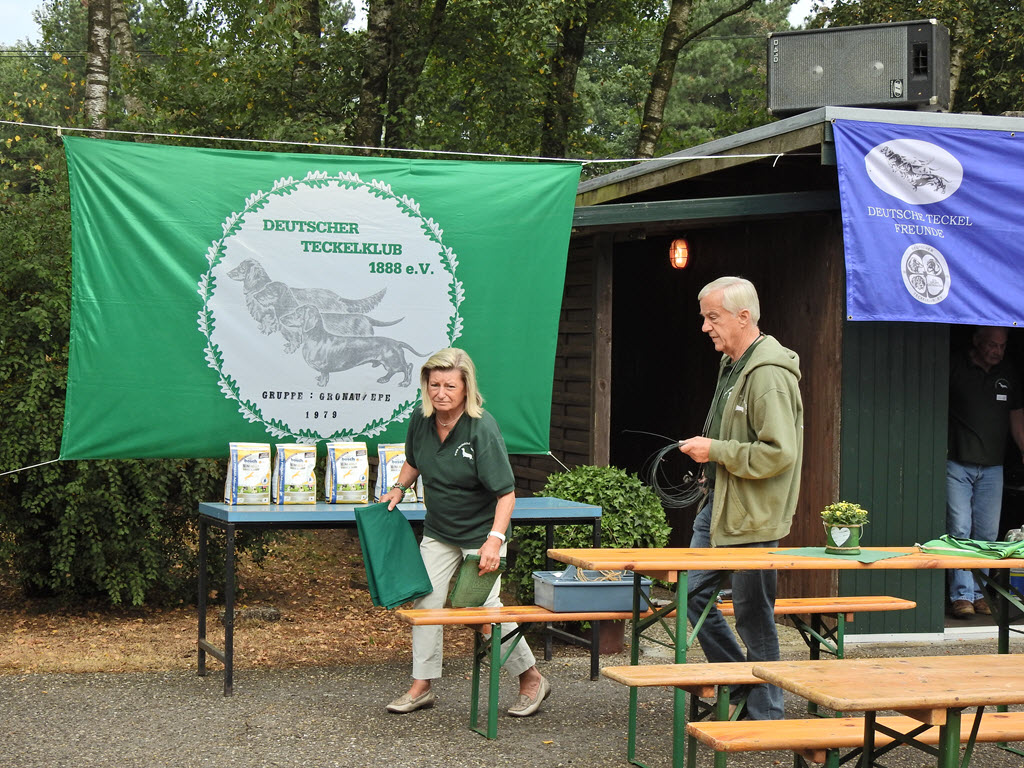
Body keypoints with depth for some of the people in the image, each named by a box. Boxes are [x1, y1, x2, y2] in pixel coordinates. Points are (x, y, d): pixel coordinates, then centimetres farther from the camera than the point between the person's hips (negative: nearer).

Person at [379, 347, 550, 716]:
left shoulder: (482, 429, -24)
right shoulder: (421, 421, -7)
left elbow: (505, 492, -25)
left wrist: (495, 539, -34)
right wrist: (399, 488, 4)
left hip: (480, 532, -6)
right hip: (437, 531, 6)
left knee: (485, 607, -5)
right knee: (425, 600, 2)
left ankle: (532, 679, 13)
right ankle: (421, 685, 15)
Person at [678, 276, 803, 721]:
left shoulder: (770, 375, -19)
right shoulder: (732, 365, 13)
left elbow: (778, 453, -26)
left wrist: (715, 450, -20)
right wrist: (708, 454, 12)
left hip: (752, 518, -10)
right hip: (719, 505, 10)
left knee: (753, 615, -1)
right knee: (694, 593, 14)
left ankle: (764, 714, 12)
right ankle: (738, 681, 28)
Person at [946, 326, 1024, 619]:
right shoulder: (954, 369, -2)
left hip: (992, 468, 4)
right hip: (957, 465, -4)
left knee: (987, 533, 3)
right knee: (959, 530, -7)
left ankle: (979, 594, 10)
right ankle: (962, 595, -5)